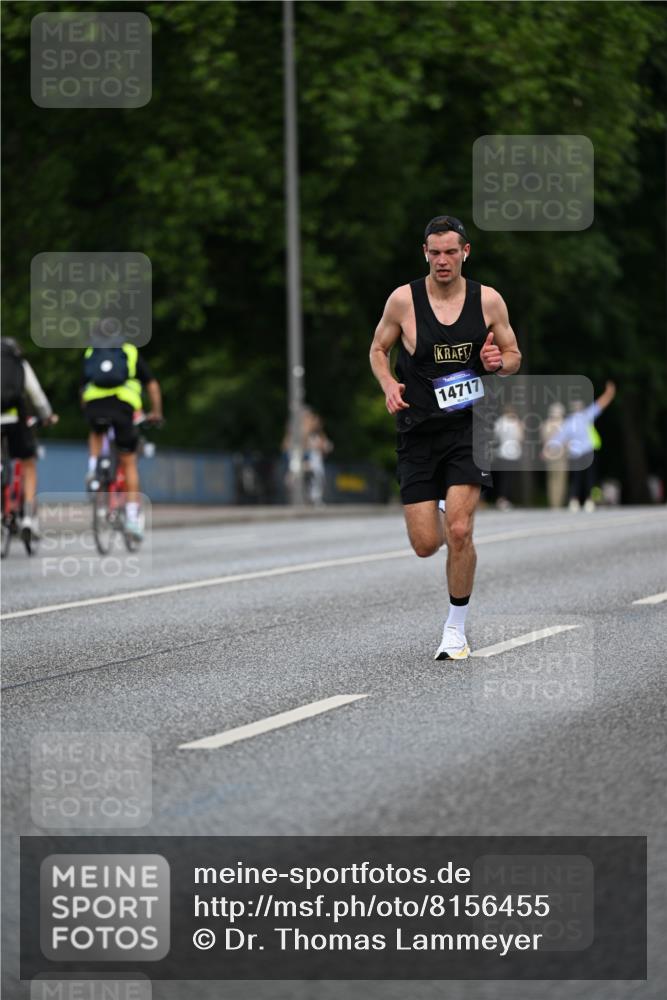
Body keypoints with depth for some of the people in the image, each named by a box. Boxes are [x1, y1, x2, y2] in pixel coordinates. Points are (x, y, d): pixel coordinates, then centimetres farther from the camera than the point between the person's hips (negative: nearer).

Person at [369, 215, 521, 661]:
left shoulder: (488, 300, 0)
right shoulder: (403, 299, -4)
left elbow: (514, 356, 12)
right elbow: (378, 349, 11)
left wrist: (499, 363, -12)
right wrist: (389, 386, -8)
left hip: (468, 425, 0)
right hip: (418, 430, 1)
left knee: (459, 532, -15)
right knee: (426, 545, -2)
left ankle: (456, 628, 4)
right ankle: (435, 519, 39)